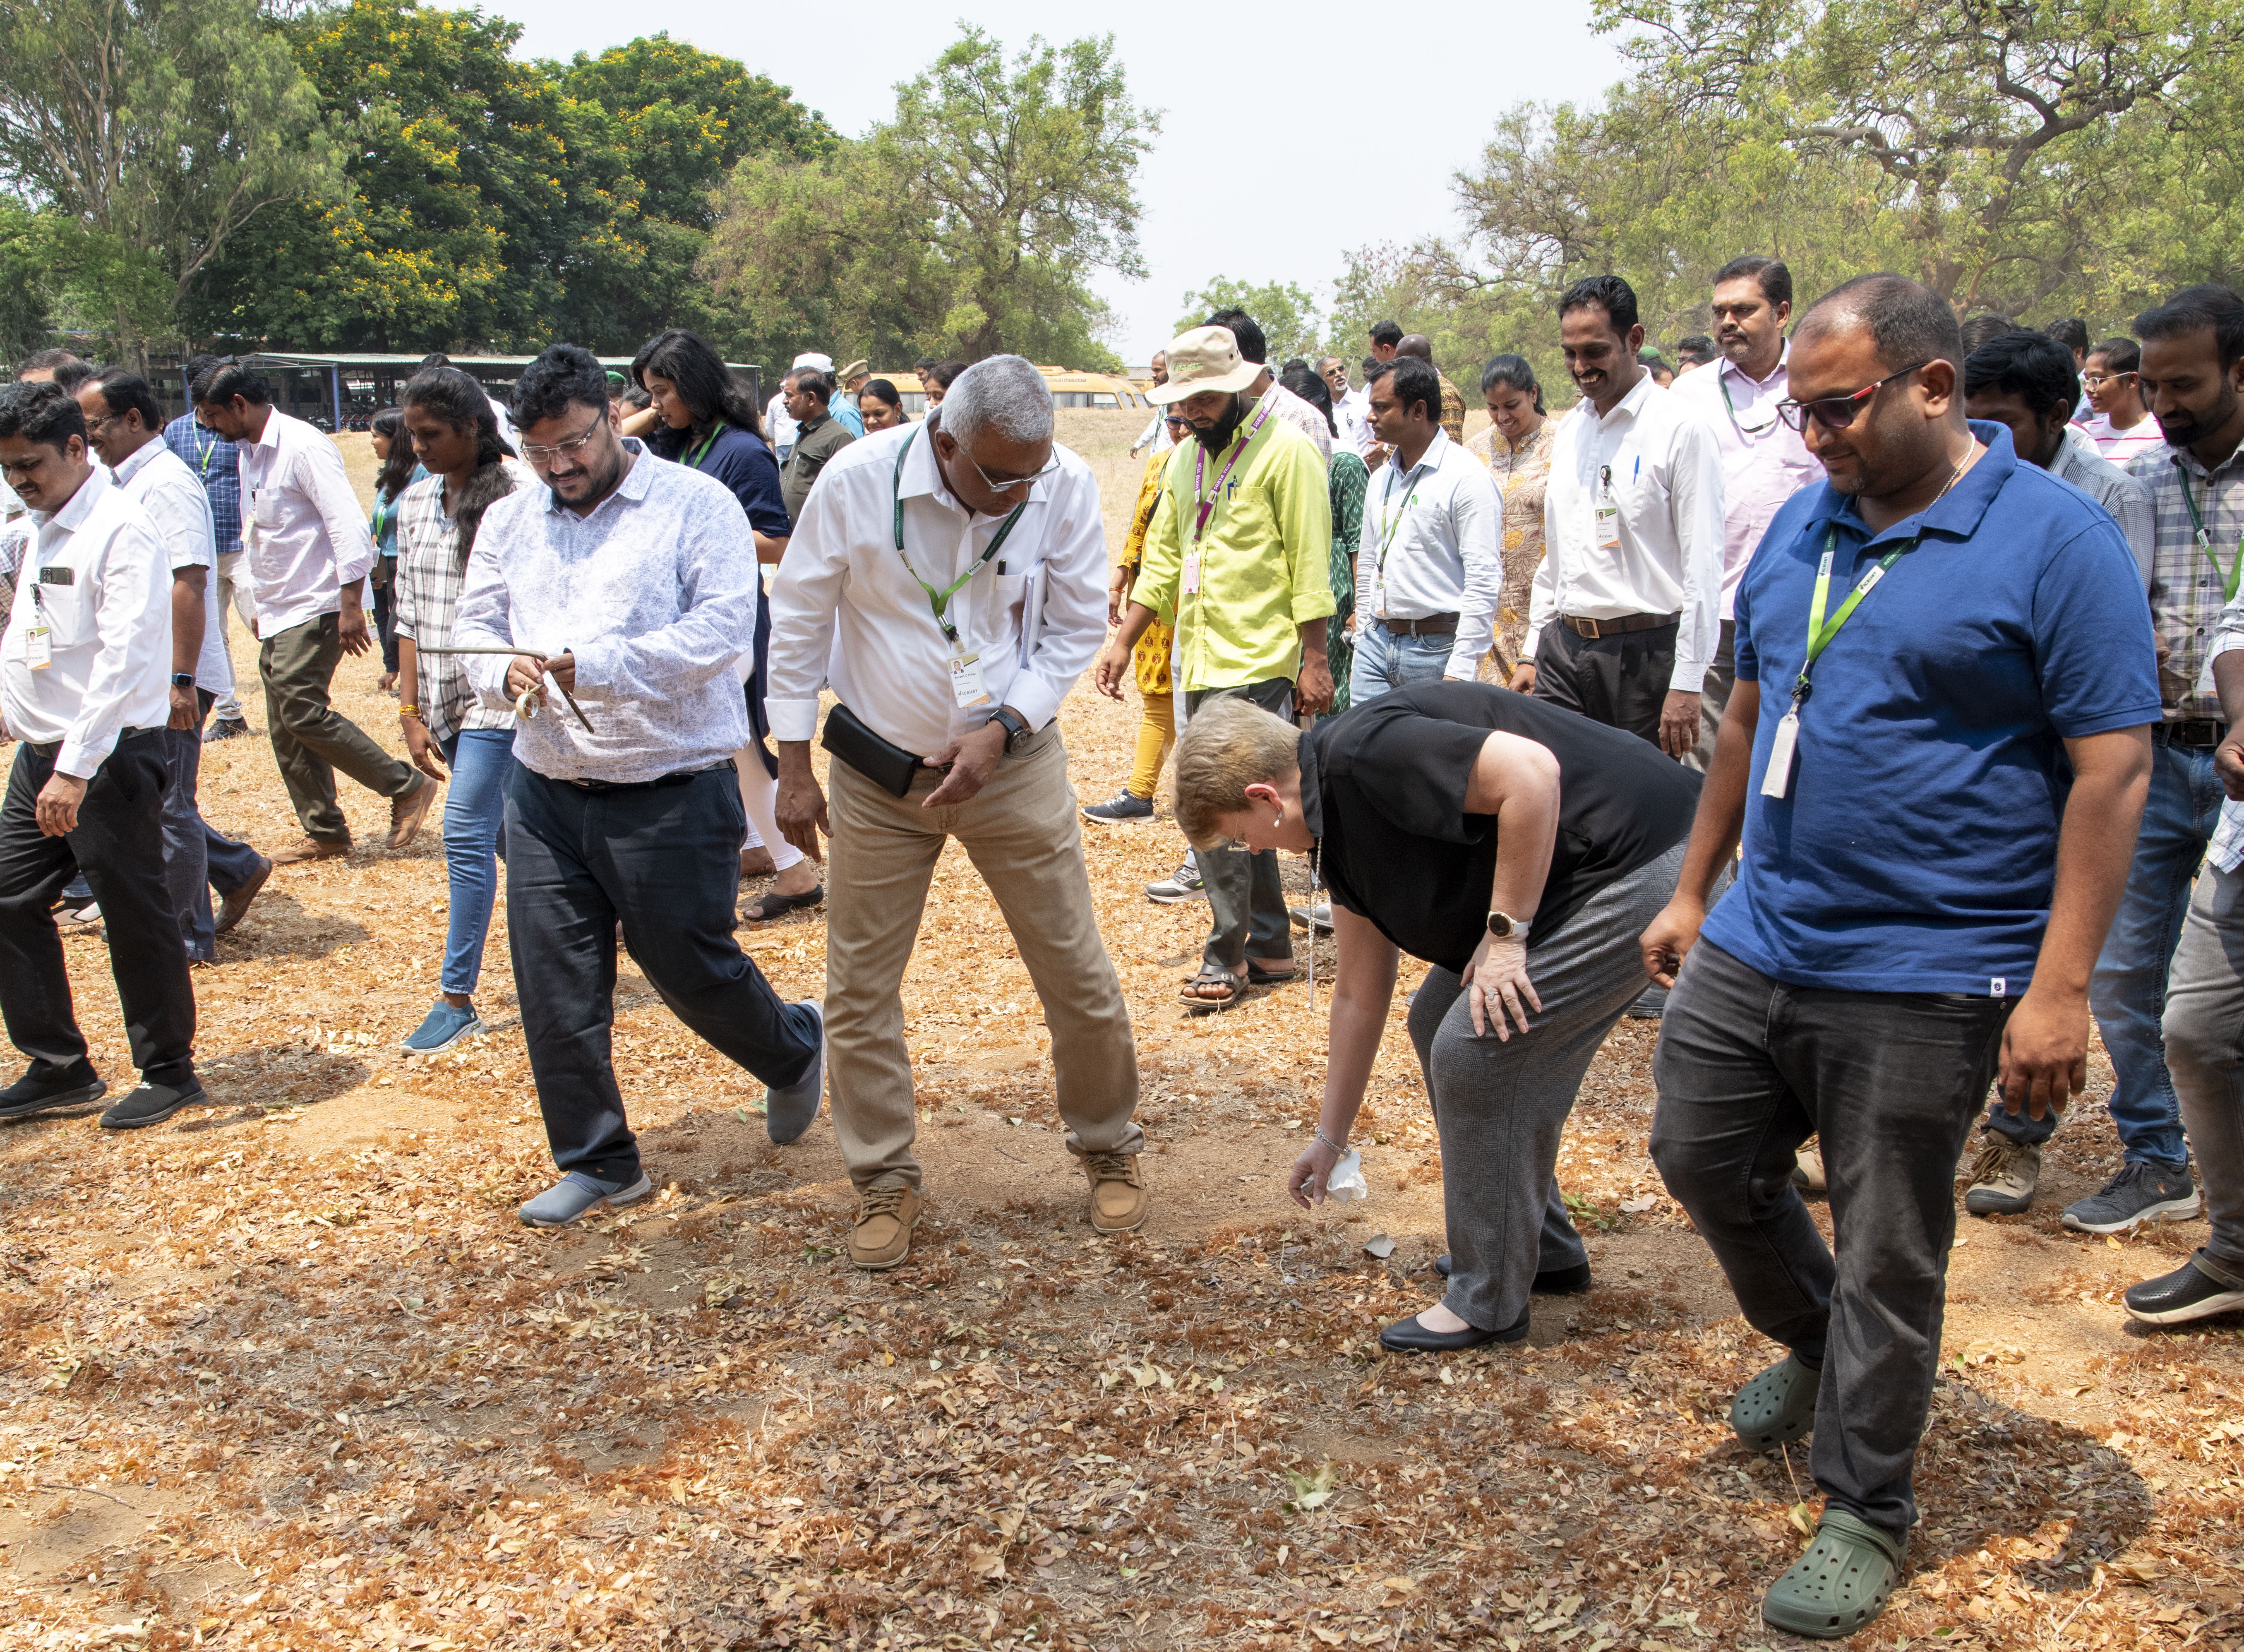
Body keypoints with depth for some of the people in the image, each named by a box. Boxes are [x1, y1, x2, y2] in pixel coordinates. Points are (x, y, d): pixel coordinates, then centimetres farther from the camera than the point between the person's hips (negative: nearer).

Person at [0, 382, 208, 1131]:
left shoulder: (121, 530, -15)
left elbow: (122, 662, -21)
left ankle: (169, 1073, 15)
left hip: (108, 756, -9)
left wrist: (75, 770, -24)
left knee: (136, 917, 1)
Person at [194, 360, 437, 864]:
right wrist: (259, 606, 22)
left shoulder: (304, 448, -14)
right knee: (285, 729, 8)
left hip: (315, 609, -9)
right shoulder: (249, 453, 15)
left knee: (302, 712, -16)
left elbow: (349, 526, -20)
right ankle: (325, 833, 16)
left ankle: (407, 786, -6)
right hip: (277, 614, 9)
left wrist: (350, 605, -24)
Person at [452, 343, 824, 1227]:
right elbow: (475, 625, 11)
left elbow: (724, 623, -16)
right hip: (546, 789, 5)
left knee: (694, 970, 4)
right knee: (554, 986, 5)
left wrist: (600, 666, -26)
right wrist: (505, 670, -14)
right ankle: (598, 1161, 21)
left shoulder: (695, 504, -6)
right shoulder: (509, 519, 11)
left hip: (671, 791, -5)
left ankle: (795, 1049, 36)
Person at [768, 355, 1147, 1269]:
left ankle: (1112, 1147, 30)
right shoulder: (859, 481, -17)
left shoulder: (1065, 488, -14)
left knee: (1079, 976, 6)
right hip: (877, 772, 0)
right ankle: (885, 1180, 23)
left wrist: (1001, 732, -16)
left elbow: (1076, 629, -3)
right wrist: (794, 767, -3)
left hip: (1014, 763, 0)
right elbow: (799, 620, -5)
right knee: (859, 989, 5)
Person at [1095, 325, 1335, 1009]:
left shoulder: (1286, 452, -8)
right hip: (1201, 662, 8)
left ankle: (1226, 957, -1)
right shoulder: (1186, 458, 15)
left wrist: (1315, 660, -14)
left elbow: (1310, 564, -11)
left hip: (1256, 663, -8)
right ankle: (1271, 946, 22)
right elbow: (1164, 558, 20)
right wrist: (1123, 640, 15)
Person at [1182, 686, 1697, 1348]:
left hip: (1639, 865, -11)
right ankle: (1544, 1250, 30)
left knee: (1477, 1049, -10)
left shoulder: (1363, 753, -20)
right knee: (1439, 1022, 17)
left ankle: (1488, 1303, 6)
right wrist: (1329, 1138, 26)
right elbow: (1360, 994, 19)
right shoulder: (1337, 823, 11)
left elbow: (1531, 772, -30)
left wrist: (1506, 932, -21)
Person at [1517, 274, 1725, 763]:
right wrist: (1532, 652, 16)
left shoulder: (1681, 428, -7)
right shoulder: (1570, 427, 14)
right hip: (1564, 646, 6)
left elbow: (1703, 567, -10)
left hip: (1644, 650, -6)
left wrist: (1686, 683, -14)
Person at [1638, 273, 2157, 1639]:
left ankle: (1864, 1514, 24)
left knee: (1886, 1262, 5)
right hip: (1753, 948, 7)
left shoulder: (2056, 541, -12)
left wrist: (2062, 987, -20)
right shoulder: (1803, 525, 7)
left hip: (1921, 983, -6)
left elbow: (2113, 770, -15)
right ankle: (1813, 1346, 45)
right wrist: (1693, 893, 16)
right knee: (1704, 1164, 16)